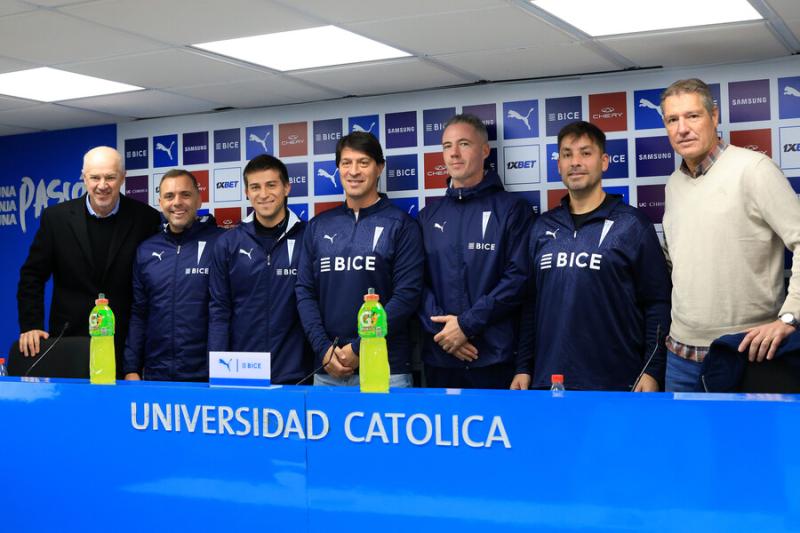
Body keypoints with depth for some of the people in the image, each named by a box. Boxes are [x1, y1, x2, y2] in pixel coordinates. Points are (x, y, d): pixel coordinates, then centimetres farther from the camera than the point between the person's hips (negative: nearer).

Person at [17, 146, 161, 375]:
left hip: (126, 344, -1)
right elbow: (32, 276, 5)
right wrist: (31, 326, -5)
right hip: (70, 338, 1)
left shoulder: (145, 219, -3)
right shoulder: (56, 217, 0)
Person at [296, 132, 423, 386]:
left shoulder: (401, 224, 0)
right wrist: (323, 348, -6)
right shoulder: (318, 226, 11)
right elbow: (305, 292, 8)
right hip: (326, 369, 3)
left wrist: (358, 348, -12)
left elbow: (406, 295, -7)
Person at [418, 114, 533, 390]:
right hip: (439, 359, 4)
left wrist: (466, 324, -14)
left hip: (497, 359, -3)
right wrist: (439, 326, -11)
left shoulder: (512, 209, 1)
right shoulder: (429, 215, 13)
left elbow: (518, 279, -9)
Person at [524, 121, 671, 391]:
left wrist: (653, 371, -10)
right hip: (548, 380, 4)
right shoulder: (543, 227, 10)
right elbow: (528, 303, 12)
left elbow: (658, 304, -4)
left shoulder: (632, 224, -2)